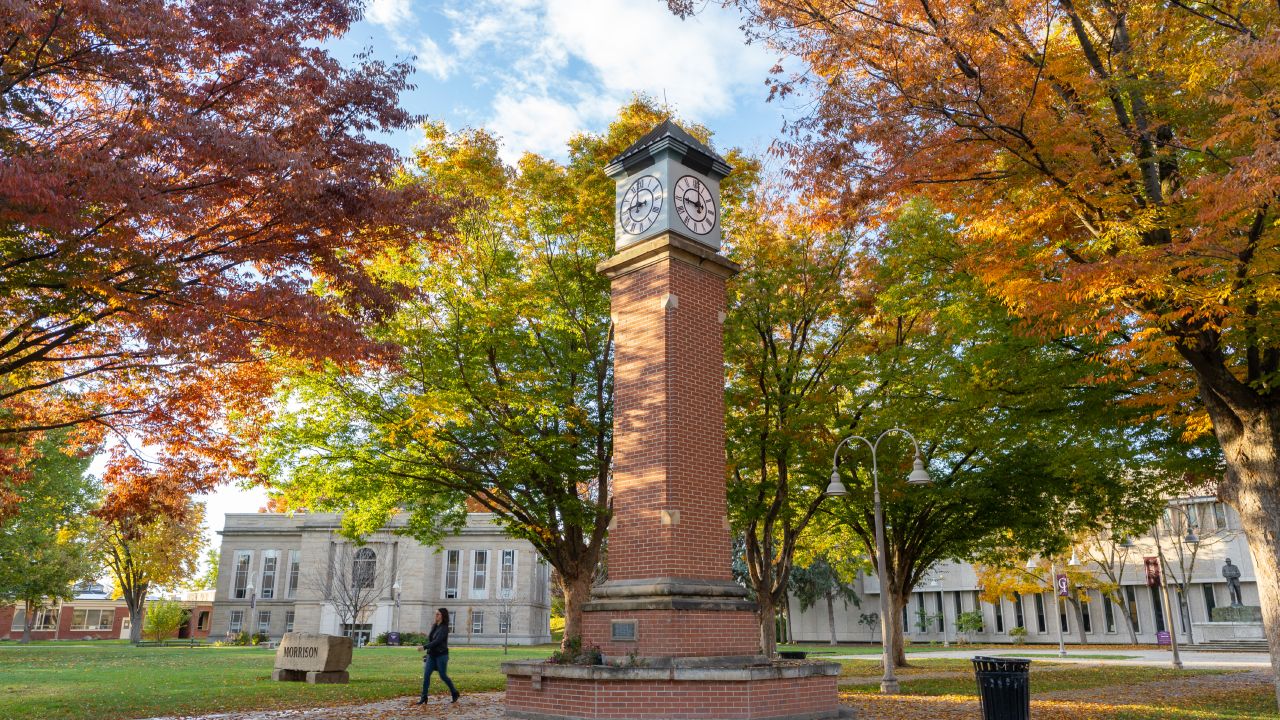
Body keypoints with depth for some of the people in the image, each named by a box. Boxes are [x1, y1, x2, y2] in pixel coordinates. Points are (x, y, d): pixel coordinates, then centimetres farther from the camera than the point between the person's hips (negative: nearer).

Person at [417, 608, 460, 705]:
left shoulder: (444, 628, -13)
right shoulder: (434, 626, 9)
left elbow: (437, 641, -22)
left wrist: (424, 647, -27)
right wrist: (428, 653, 19)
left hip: (441, 655, -7)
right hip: (431, 655, 7)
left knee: (443, 676, 1)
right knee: (426, 675, -4)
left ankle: (454, 693, 20)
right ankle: (424, 697, 1)